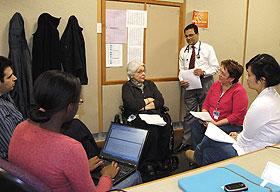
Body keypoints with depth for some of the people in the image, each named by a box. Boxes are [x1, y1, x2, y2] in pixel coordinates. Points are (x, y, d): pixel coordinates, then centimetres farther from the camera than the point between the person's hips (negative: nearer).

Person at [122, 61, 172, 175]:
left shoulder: (150, 84, 21)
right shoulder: (127, 86, 8)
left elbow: (160, 101, 9)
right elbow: (131, 104, -10)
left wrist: (145, 107, -5)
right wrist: (147, 100, 1)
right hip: (136, 118, -4)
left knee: (165, 129, -27)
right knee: (152, 130, -33)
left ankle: (162, 160, -11)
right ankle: (147, 163, -18)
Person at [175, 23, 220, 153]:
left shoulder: (207, 48, 2)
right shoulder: (183, 51, 12)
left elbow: (215, 67, -1)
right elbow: (182, 69, 11)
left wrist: (203, 72, -19)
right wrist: (182, 80, -9)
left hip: (205, 83, -3)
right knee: (189, 113, 6)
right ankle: (186, 142, 13)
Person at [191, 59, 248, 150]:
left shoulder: (239, 91, -14)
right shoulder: (216, 84, 8)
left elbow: (237, 116, -17)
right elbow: (206, 103, 15)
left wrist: (217, 123, -21)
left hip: (232, 125, -6)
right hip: (211, 120, 7)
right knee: (195, 124, -19)